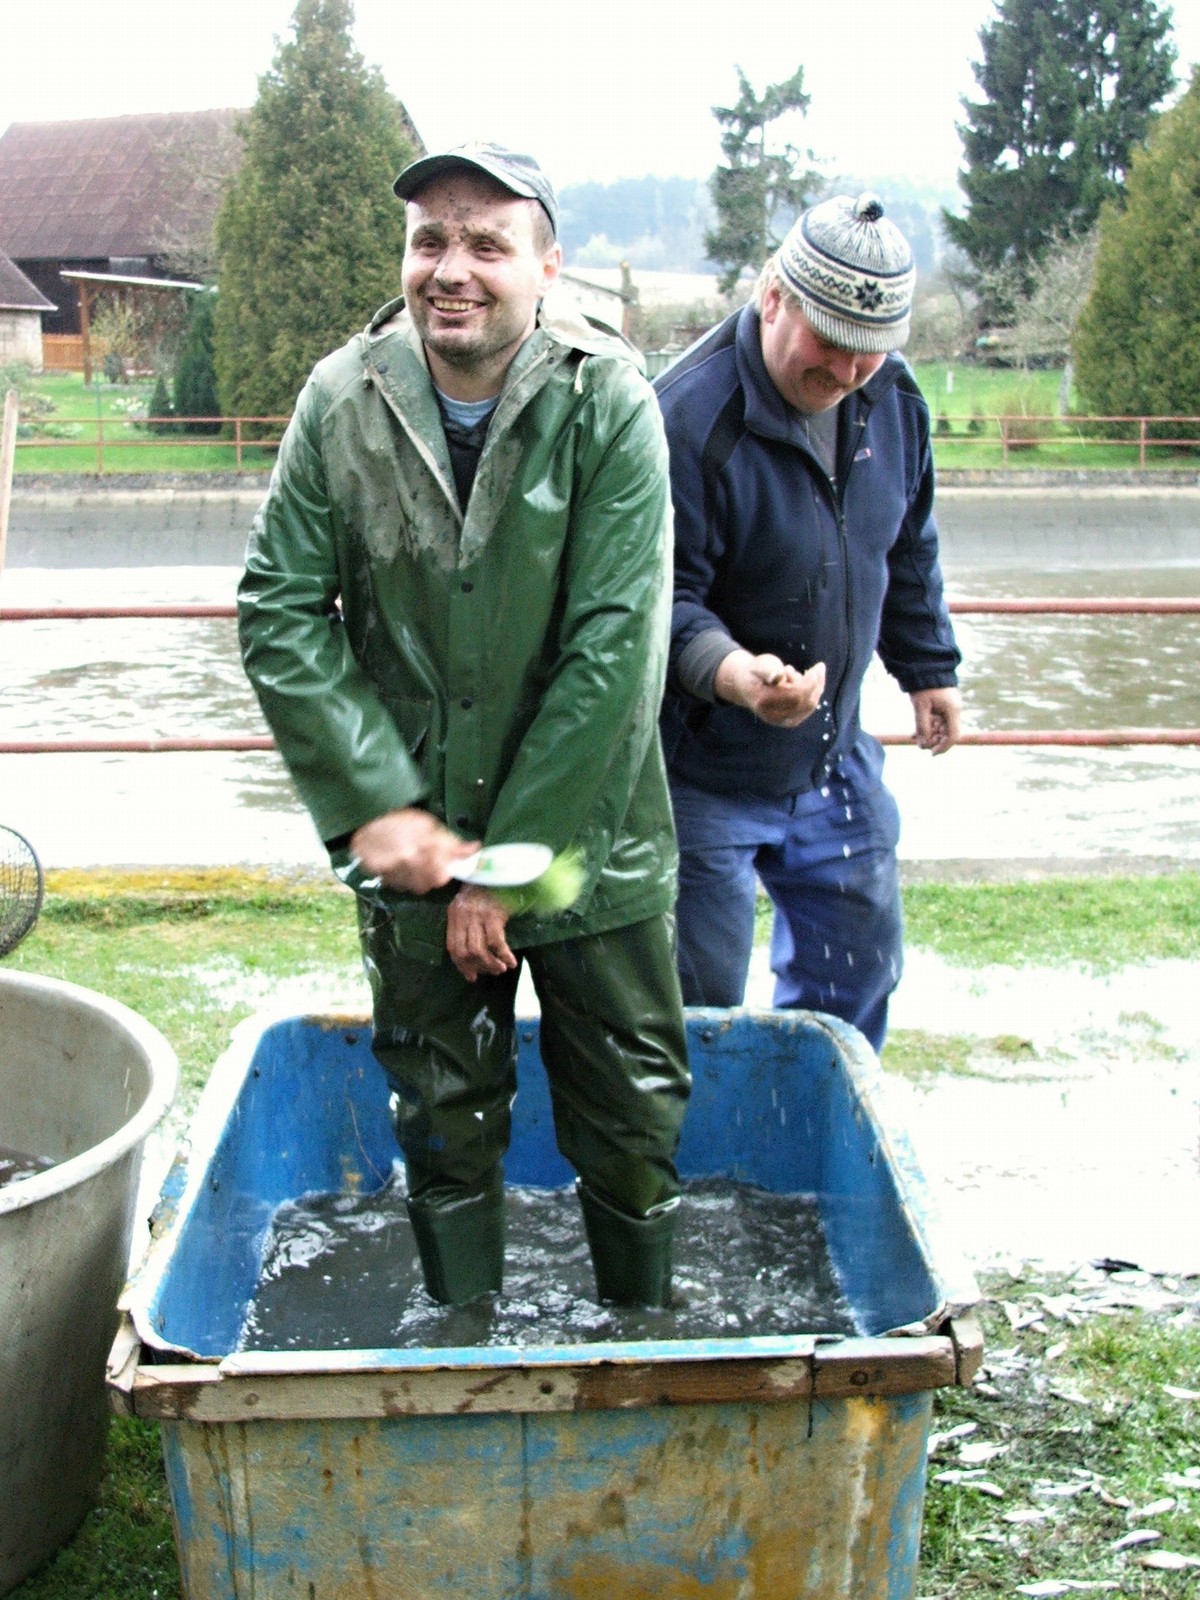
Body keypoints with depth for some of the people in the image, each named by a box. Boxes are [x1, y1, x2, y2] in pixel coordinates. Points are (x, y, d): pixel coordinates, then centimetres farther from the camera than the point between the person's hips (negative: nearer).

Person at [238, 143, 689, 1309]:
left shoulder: (609, 404, -12)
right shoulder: (342, 400, -5)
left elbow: (613, 651, -16)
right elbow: (280, 612, -5)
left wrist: (507, 863, -16)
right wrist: (376, 808, -14)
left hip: (589, 845, -1)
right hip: (412, 854, 2)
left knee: (631, 1125, 9)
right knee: (443, 1124, 15)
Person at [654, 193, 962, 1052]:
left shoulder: (894, 399, 0)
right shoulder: (690, 416, -24)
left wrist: (929, 668, 22)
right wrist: (731, 673, -42)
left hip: (836, 757, 7)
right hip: (706, 769, -7)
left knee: (860, 963, 18)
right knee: (700, 998, 2)